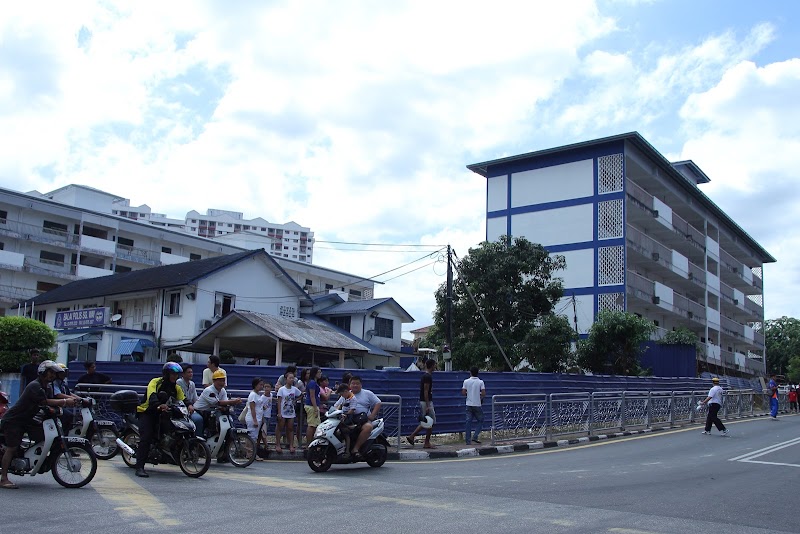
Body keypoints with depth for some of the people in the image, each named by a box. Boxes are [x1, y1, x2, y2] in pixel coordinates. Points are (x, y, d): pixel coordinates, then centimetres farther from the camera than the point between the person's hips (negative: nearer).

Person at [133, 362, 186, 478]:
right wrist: (159, 405, -52)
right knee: (146, 437, -20)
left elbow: (183, 399, -1)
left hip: (161, 413, 7)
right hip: (146, 412, -7)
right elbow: (152, 397, -31)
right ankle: (139, 467, -20)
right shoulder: (155, 382, -13)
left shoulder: (176, 388, 8)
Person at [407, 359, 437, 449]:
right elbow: (426, 392, -21)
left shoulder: (426, 376, 14)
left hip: (424, 402, 10)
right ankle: (427, 443, 5)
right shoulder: (428, 377, -17)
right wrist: (428, 406, -22)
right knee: (431, 423, -1)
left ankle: (411, 436, 10)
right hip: (427, 402, -10)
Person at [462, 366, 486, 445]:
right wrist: (480, 397, 9)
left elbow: (463, 393, -3)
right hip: (477, 405, -2)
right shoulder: (480, 382, -4)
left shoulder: (466, 381, 0)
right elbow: (483, 393, -11)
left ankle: (468, 440, 2)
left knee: (468, 422, 4)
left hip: (469, 405, 2)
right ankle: (475, 436, -1)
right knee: (480, 421, 12)